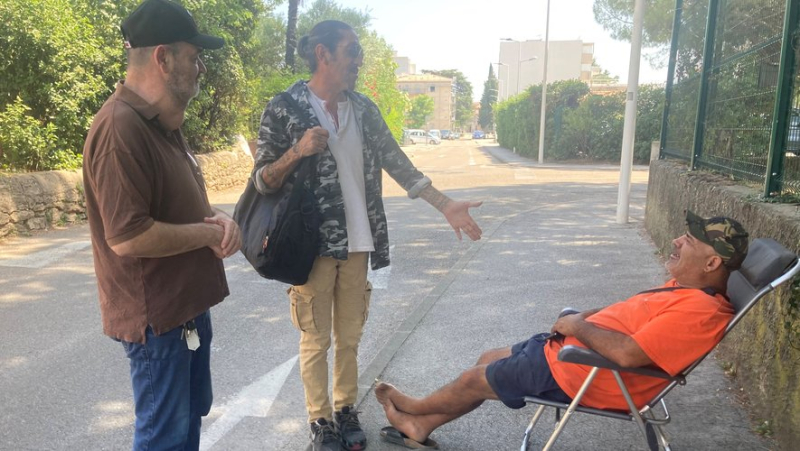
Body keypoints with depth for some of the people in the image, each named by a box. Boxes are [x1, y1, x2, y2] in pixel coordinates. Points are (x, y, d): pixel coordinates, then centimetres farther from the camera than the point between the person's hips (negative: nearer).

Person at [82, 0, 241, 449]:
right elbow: (129, 238, -30)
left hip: (188, 303, 10)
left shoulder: (163, 124, 9)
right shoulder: (121, 128, -24)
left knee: (191, 413, 24)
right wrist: (210, 233, -17)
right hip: (156, 315, -10)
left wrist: (217, 218, -4)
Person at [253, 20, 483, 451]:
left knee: (349, 337, 14)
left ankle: (345, 408, 32)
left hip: (356, 244, 4)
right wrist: (297, 151, -23)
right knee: (316, 340, 8)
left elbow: (397, 163, 7)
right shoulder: (283, 109, -7)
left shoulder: (364, 109, 7)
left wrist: (446, 205, 2)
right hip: (312, 245, -4)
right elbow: (262, 182, -5)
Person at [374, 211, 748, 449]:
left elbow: (627, 353, -35)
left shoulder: (700, 311, -27)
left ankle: (416, 408, 37)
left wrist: (577, 326, -20)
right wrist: (586, 316, 2)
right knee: (488, 360, 17)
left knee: (476, 380, 7)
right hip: (568, 347, 10)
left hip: (577, 374, -10)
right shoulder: (688, 290, 5)